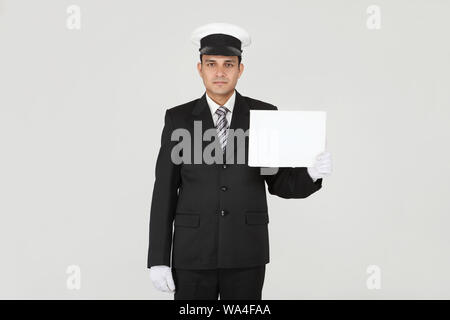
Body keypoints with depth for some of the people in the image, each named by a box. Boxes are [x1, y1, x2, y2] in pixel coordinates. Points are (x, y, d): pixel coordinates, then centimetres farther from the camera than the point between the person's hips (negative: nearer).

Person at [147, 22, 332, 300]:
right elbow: (165, 192, 0)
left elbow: (279, 184, 3)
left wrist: (312, 173, -20)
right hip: (193, 251, 0)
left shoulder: (264, 115, 1)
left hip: (246, 251, 0)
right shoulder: (179, 119, 0)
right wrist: (158, 260, -4)